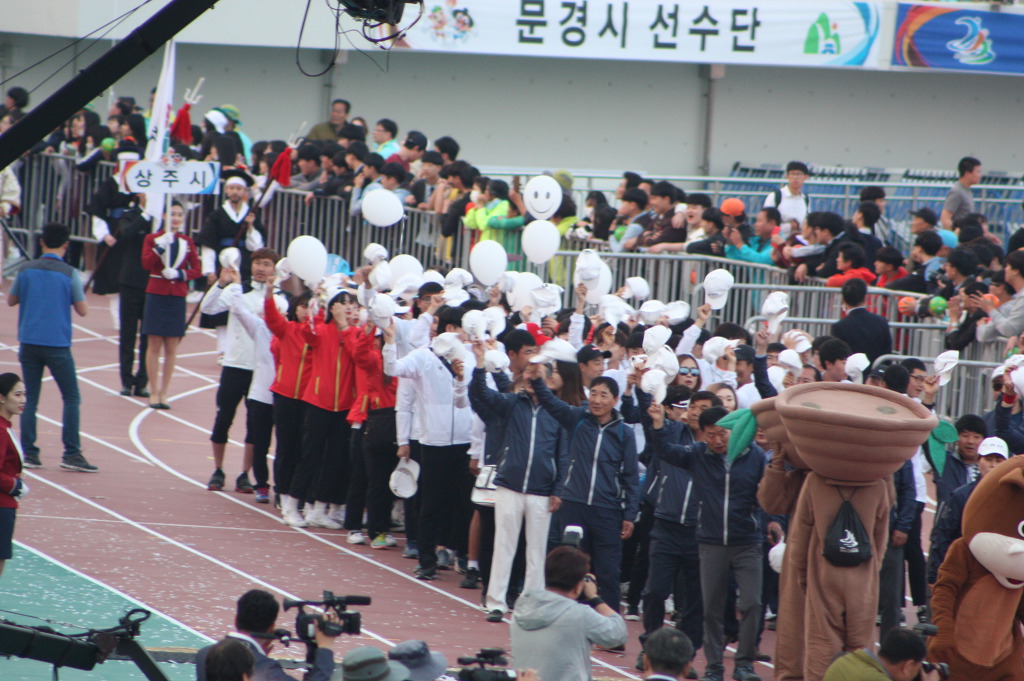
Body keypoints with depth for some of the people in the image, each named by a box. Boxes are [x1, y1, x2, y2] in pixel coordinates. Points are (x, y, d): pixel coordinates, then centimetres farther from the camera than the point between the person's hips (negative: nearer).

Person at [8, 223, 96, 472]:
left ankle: (29, 453, 4)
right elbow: (82, 310, -2)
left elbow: (11, 300, 15)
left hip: (29, 344, 3)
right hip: (58, 346, -3)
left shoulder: (26, 270, 1)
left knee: (30, 399, 9)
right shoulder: (69, 274, -8)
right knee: (72, 398, 5)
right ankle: (71, 454, -2)